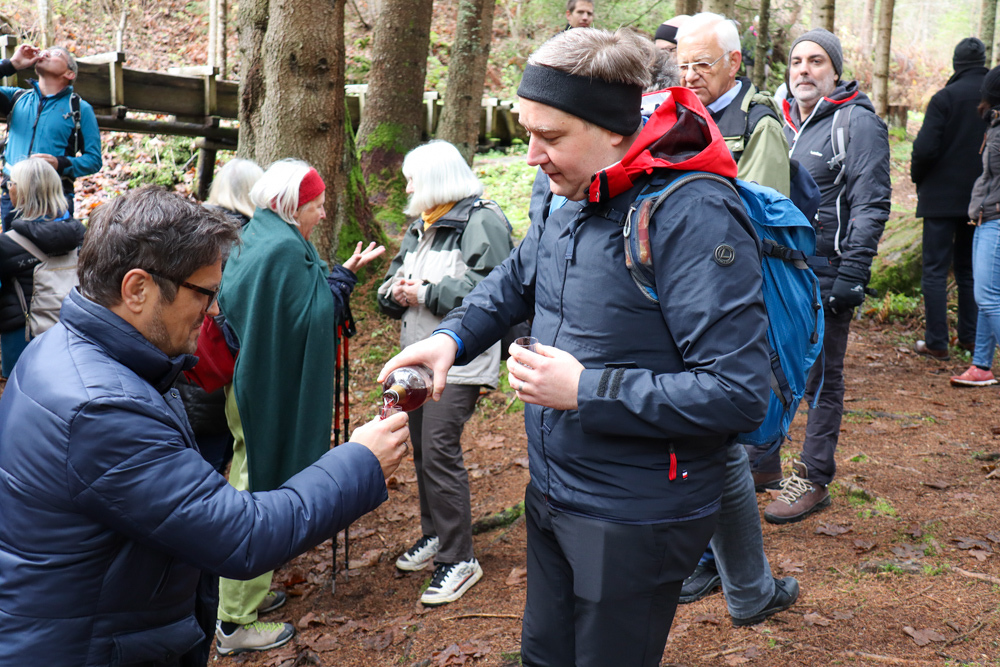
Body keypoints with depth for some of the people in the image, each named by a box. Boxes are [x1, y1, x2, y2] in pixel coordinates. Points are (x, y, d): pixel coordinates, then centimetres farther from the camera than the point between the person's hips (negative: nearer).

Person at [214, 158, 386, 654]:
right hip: (273, 393, -10)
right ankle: (237, 622, 10)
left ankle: (245, 592, 35)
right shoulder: (285, 249, -20)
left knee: (249, 480, 20)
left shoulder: (254, 238, 11)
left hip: (247, 385, 10)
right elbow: (315, 315, -19)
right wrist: (346, 273, -11)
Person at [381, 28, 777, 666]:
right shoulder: (565, 203, 2)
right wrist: (452, 337, 1)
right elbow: (513, 282, 21)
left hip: (634, 521, -8)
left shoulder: (693, 217, -24)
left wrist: (586, 390, -25)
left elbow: (739, 394, -27)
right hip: (552, 495, 8)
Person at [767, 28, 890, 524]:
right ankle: (763, 460, 28)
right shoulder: (781, 121, 13)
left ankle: (813, 481, 13)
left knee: (821, 379, 3)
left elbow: (871, 205, -12)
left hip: (826, 277, -6)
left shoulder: (857, 122, -7)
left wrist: (852, 274, -18)